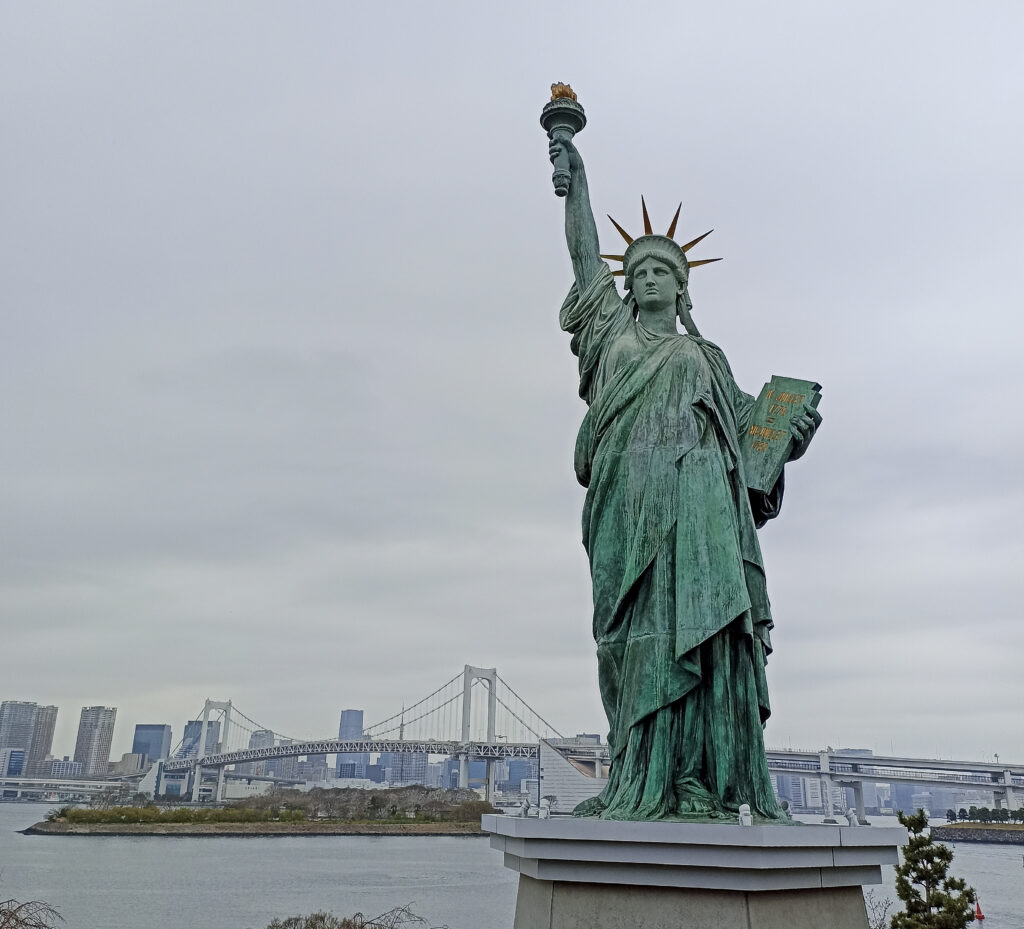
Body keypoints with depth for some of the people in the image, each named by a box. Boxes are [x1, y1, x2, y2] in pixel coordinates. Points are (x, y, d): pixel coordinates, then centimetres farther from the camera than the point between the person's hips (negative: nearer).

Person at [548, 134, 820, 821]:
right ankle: (640, 785, -9)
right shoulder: (612, 329, 25)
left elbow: (743, 422, 18)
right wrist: (577, 176, 27)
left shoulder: (705, 355, 26)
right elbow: (584, 252, 25)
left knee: (695, 620, -13)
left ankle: (696, 780, -15)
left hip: (694, 489, 1)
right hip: (628, 493, 0)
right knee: (636, 629, -9)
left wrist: (792, 435, -1)